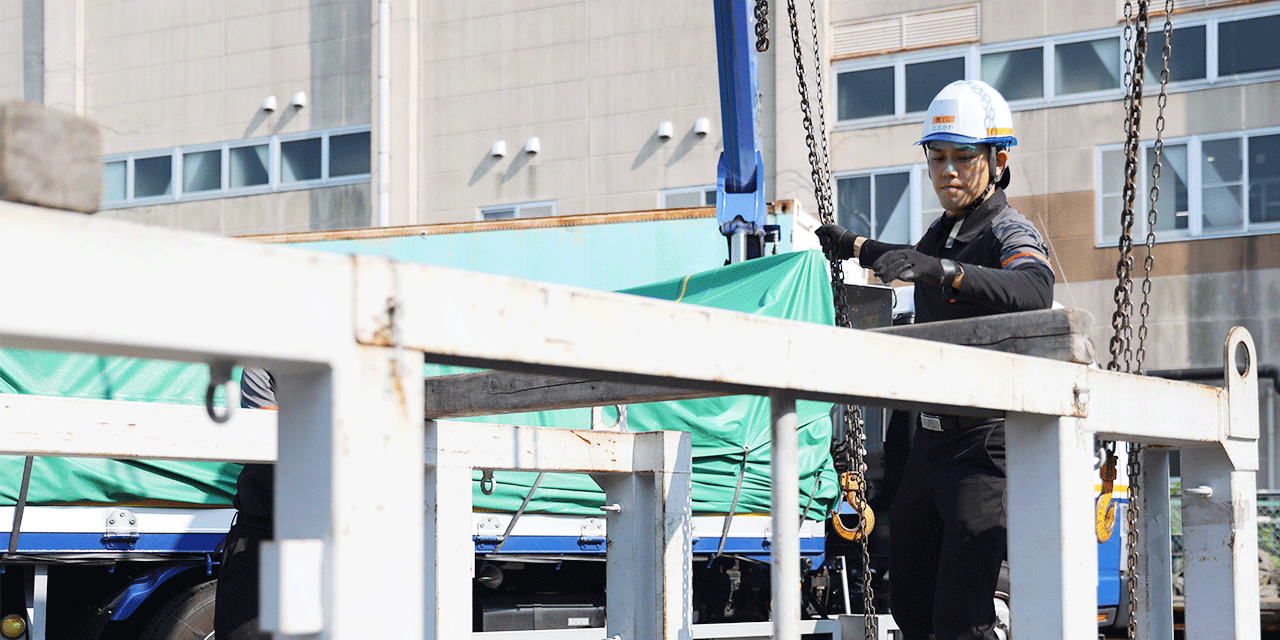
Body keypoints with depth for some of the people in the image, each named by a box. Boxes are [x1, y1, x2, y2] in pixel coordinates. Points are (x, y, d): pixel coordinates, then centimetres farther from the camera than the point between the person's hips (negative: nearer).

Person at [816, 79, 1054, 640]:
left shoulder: (1011, 232, -13)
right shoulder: (942, 231, 12)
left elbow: (1033, 291, -38)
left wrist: (941, 269, -48)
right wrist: (857, 248, 35)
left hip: (984, 445, -8)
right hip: (928, 440, 9)